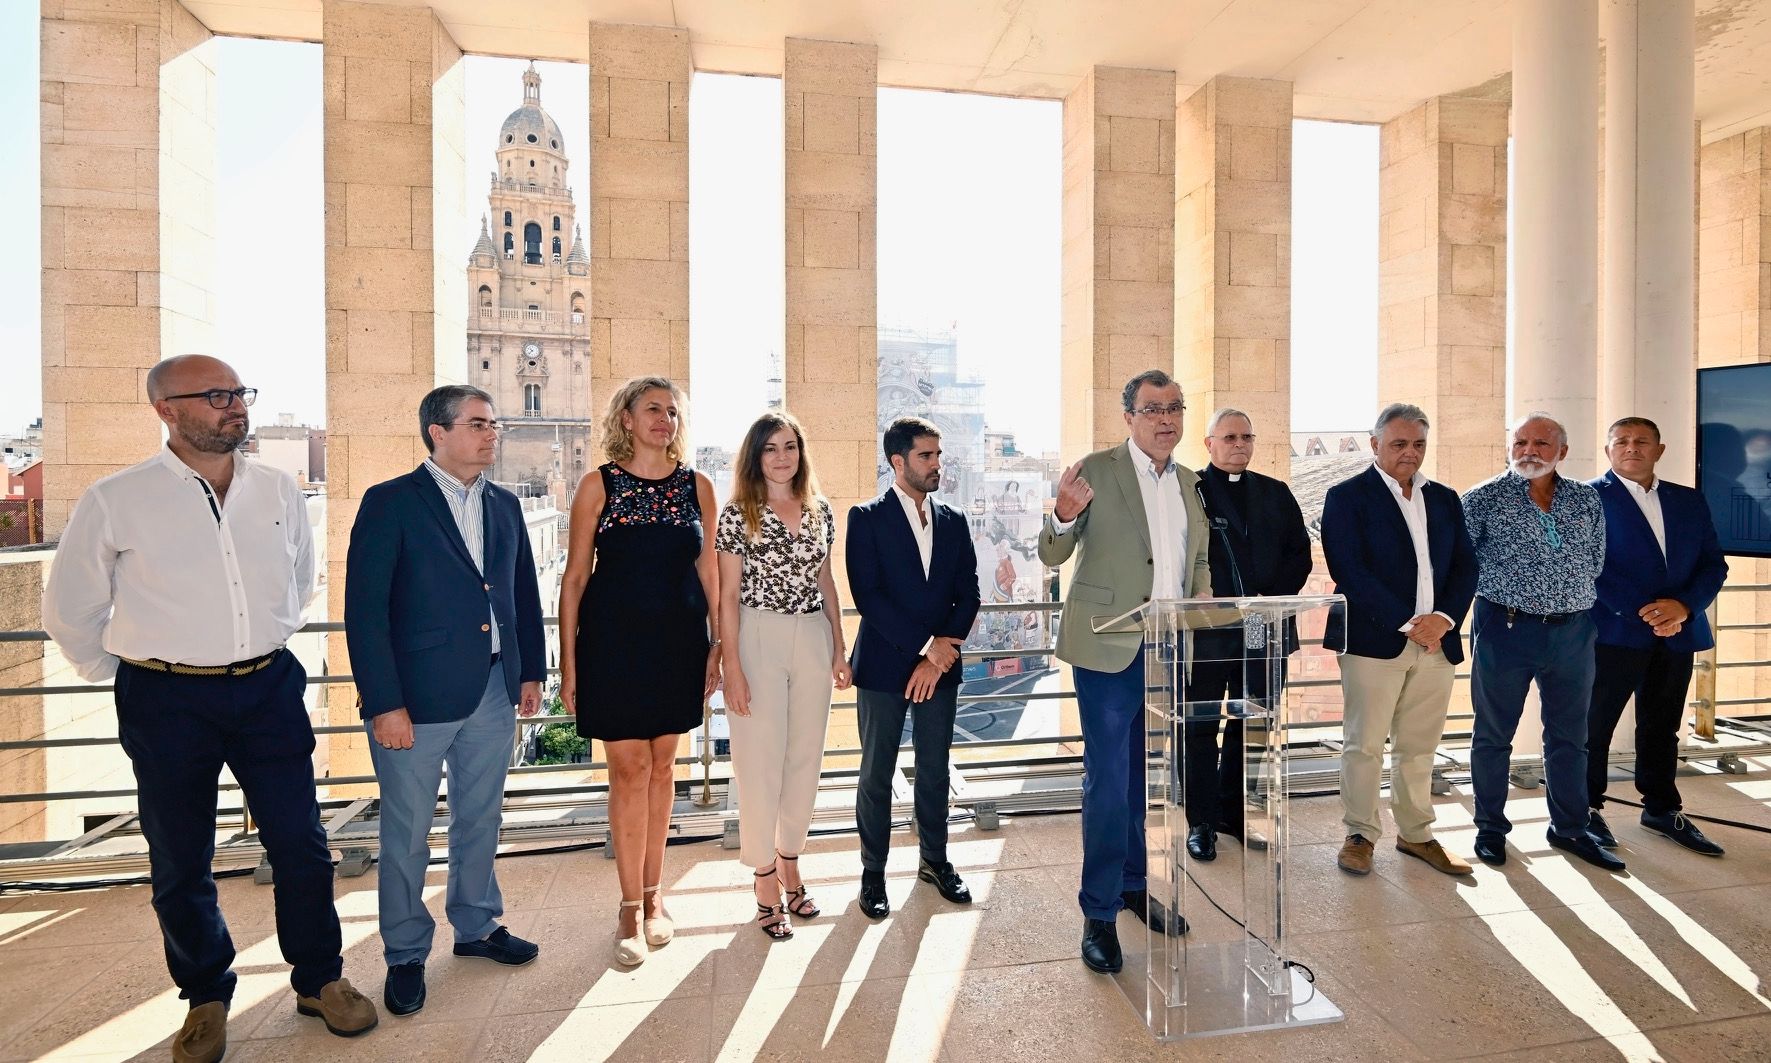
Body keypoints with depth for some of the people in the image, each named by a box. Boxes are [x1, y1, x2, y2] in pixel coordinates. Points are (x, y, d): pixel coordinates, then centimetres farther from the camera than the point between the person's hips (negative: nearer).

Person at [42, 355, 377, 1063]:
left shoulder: (280, 492, 1)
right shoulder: (114, 502, -7)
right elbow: (70, 613, 6)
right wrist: (128, 674, 10)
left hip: (269, 690, 2)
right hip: (167, 702, -2)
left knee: (301, 845, 7)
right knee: (180, 863, 12)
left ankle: (319, 979, 27)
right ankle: (205, 998, 35)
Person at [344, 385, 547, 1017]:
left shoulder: (504, 505, 8)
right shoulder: (390, 503, -8)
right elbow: (365, 609, -12)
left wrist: (531, 671, 9)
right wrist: (384, 703, -15)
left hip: (492, 692, 5)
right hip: (415, 697, -5)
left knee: (481, 820, 19)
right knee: (407, 833, 10)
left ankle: (477, 927, 38)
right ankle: (405, 955, 31)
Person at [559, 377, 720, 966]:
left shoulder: (697, 486, 6)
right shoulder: (599, 485, -1)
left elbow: (709, 572, 7)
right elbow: (575, 576, 0)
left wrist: (718, 644, 3)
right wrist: (568, 659, -3)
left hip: (679, 641, 3)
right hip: (614, 640, -2)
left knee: (661, 765, 12)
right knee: (630, 768, 1)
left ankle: (653, 895, 28)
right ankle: (631, 909, 17)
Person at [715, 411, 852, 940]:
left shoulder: (821, 511, 7)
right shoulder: (737, 514, -5)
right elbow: (728, 594, -6)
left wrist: (839, 647, 10)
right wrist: (732, 666, -10)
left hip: (813, 640, 4)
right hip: (757, 640, -4)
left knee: (805, 756, 12)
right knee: (760, 760, 3)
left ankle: (790, 865, 32)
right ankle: (765, 881, 21)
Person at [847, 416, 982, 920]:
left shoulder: (954, 520, 8)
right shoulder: (867, 518, -4)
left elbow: (968, 595, 4)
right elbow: (868, 595, -13)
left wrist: (938, 657, -7)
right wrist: (925, 645, -15)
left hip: (940, 664, 4)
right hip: (884, 666, -3)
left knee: (935, 768, 14)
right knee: (876, 774, 7)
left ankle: (934, 860, 33)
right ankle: (873, 873, 23)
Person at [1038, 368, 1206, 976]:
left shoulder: (1187, 480, 11)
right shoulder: (1097, 471, -7)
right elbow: (1052, 556, -11)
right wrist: (1063, 517, -32)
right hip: (1110, 647, -6)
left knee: (1143, 776, 18)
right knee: (1107, 780, 0)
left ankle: (1133, 884, 35)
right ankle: (1099, 913, 14)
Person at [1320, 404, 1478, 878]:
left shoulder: (1445, 499, 16)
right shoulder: (1347, 496, -2)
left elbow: (1465, 566, 10)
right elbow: (1349, 569, -12)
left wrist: (1443, 617, -7)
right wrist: (1407, 623, -15)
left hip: (1436, 641, 5)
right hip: (1373, 639, -5)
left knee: (1419, 747, 12)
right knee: (1365, 744, 1)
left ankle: (1416, 833, 26)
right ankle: (1361, 834, 14)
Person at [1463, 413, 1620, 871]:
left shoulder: (1587, 500, 8)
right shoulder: (1484, 498, -5)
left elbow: (1596, 563, 15)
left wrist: (1568, 595, 9)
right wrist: (1503, 590, -1)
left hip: (1573, 631, 4)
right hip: (1505, 628, -4)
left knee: (1569, 737, 14)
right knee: (1493, 734, 7)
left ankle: (1570, 828, 29)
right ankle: (1491, 828, 20)